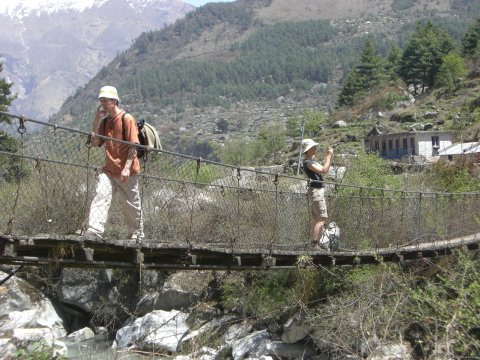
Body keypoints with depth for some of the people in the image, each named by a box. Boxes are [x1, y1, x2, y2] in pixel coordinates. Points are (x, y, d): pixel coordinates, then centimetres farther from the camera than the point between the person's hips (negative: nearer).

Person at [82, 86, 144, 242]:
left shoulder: (127, 119, -7)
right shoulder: (105, 121, 14)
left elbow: (134, 145, -12)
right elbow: (95, 142, 9)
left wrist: (127, 168, -21)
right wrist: (96, 120, 2)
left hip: (127, 172, -5)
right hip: (108, 170, 5)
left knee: (132, 205, 6)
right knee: (100, 196, -16)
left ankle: (137, 235, 24)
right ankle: (94, 232, -27)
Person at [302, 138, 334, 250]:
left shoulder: (311, 161, 16)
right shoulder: (308, 162, -15)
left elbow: (324, 168, 24)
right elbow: (324, 170, -24)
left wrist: (328, 156, 15)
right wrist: (329, 156, -16)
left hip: (317, 191, 11)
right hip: (316, 190, -11)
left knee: (315, 219, 12)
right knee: (322, 219, -14)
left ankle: (313, 243, 16)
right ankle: (315, 244, -18)